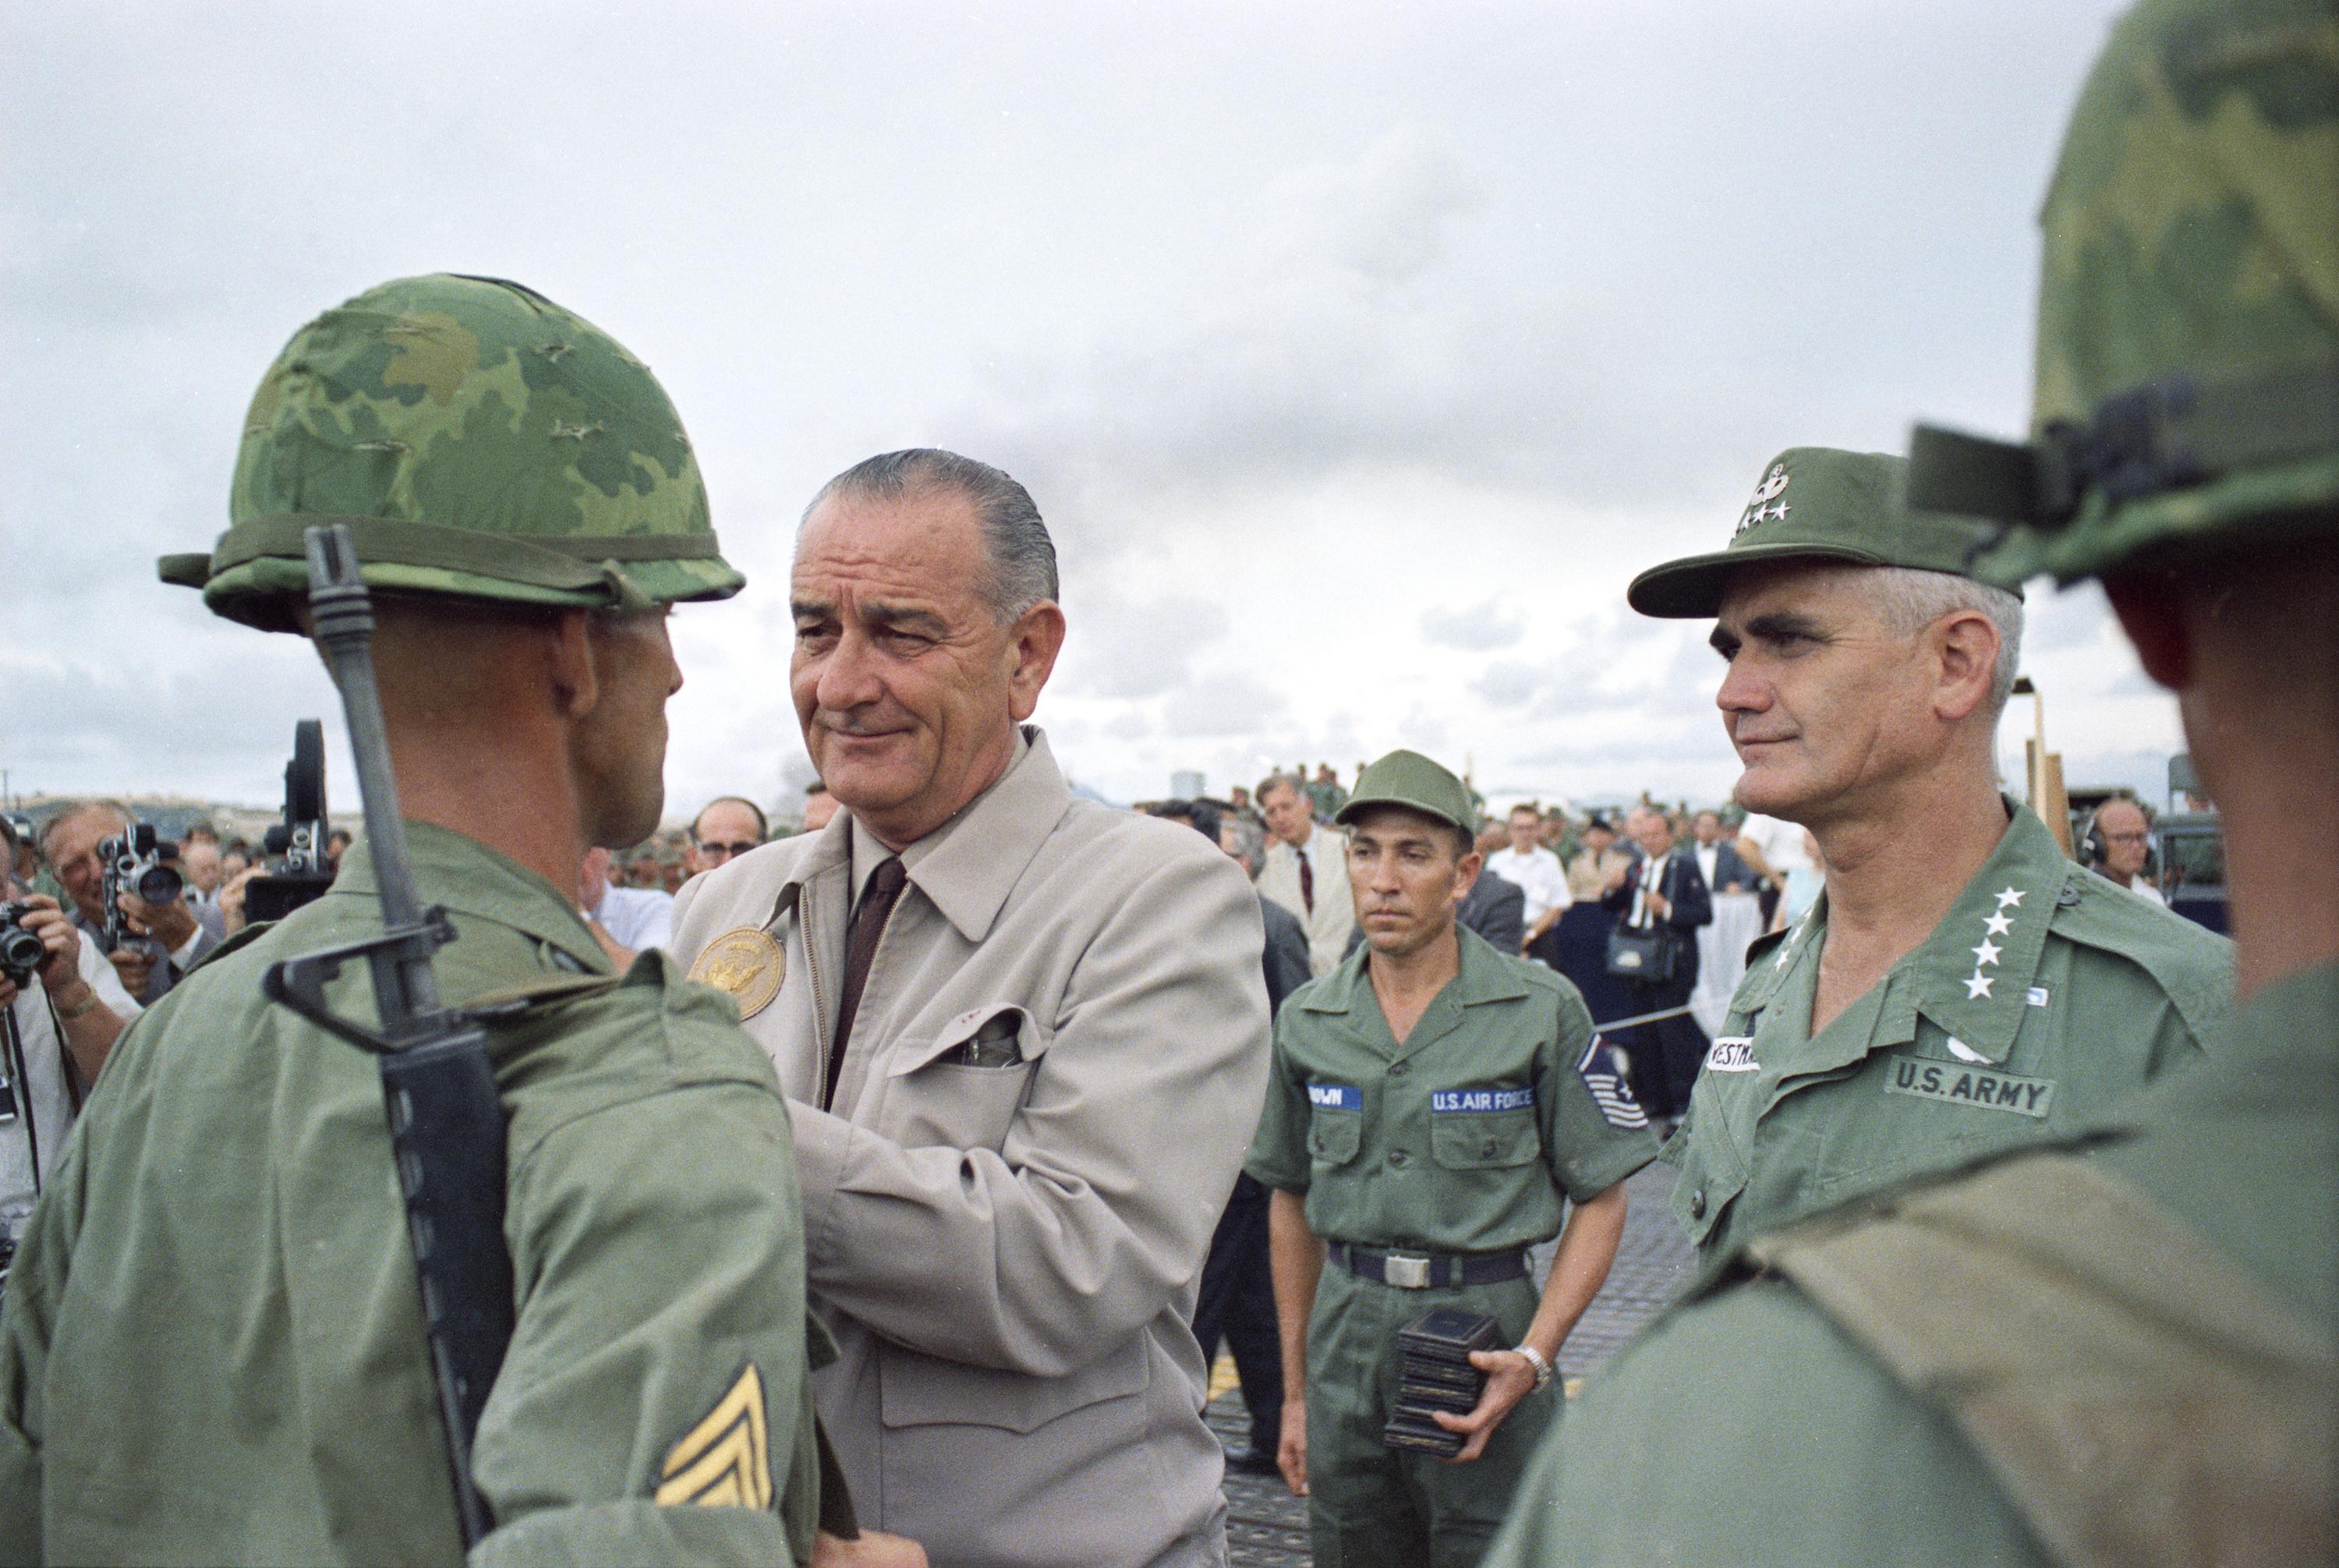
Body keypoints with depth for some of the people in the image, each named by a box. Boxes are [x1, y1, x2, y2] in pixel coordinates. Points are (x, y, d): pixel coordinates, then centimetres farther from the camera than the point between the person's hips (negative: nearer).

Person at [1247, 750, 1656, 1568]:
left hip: (1486, 1324, -3)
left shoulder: (1541, 1010, -7)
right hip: (1345, 1338, 3)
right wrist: (1295, 1391, 14)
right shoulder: (1306, 1020, 4)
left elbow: (1599, 1199, -3)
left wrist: (1534, 1355, -15)